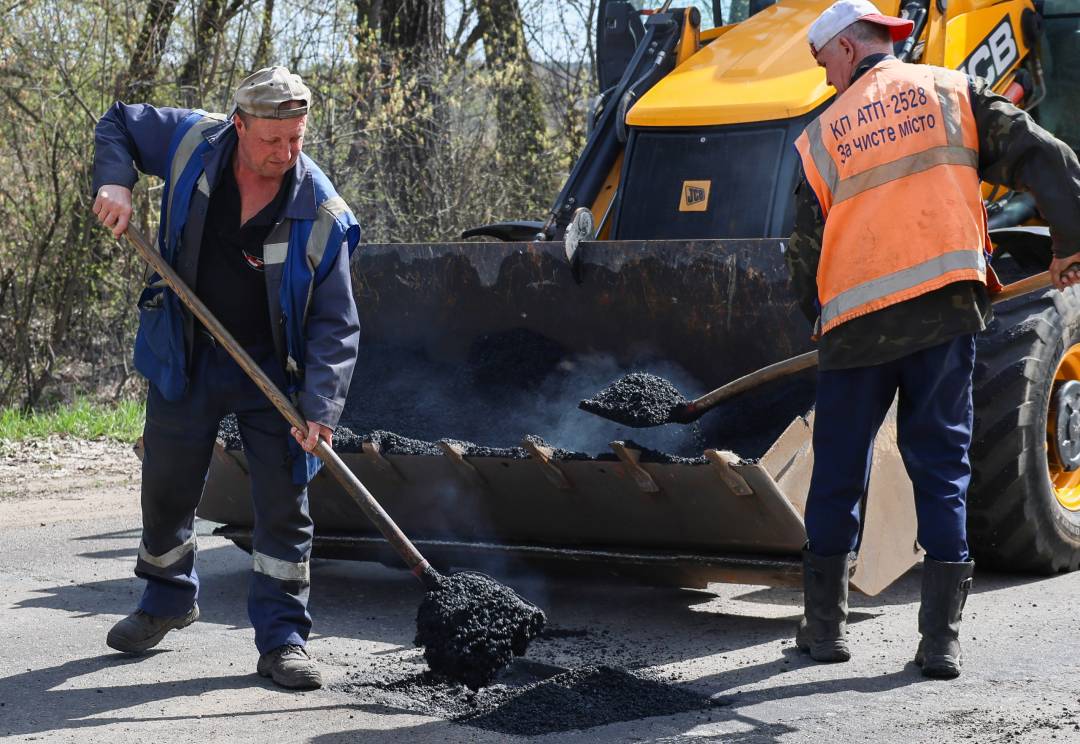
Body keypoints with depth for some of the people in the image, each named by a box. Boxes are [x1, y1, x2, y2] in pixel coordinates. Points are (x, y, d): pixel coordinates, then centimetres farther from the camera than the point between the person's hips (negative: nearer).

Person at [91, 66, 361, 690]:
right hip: (186, 358, 2)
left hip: (274, 371, -2)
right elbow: (119, 123, 6)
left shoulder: (321, 216, -19)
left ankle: (283, 638, 8)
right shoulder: (192, 143, -13)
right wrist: (114, 181, -13)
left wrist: (319, 405, -28)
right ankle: (168, 600, 39)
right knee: (167, 490, 14)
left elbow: (335, 325, -17)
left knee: (285, 502, -2)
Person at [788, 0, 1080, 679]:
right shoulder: (953, 92, 8)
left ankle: (825, 626, 20)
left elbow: (805, 252, 8)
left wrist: (817, 316, 25)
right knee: (943, 470, 6)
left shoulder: (822, 136, 7)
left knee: (839, 473, 13)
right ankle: (942, 639, 2)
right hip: (947, 308, 0)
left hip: (856, 322, 0)